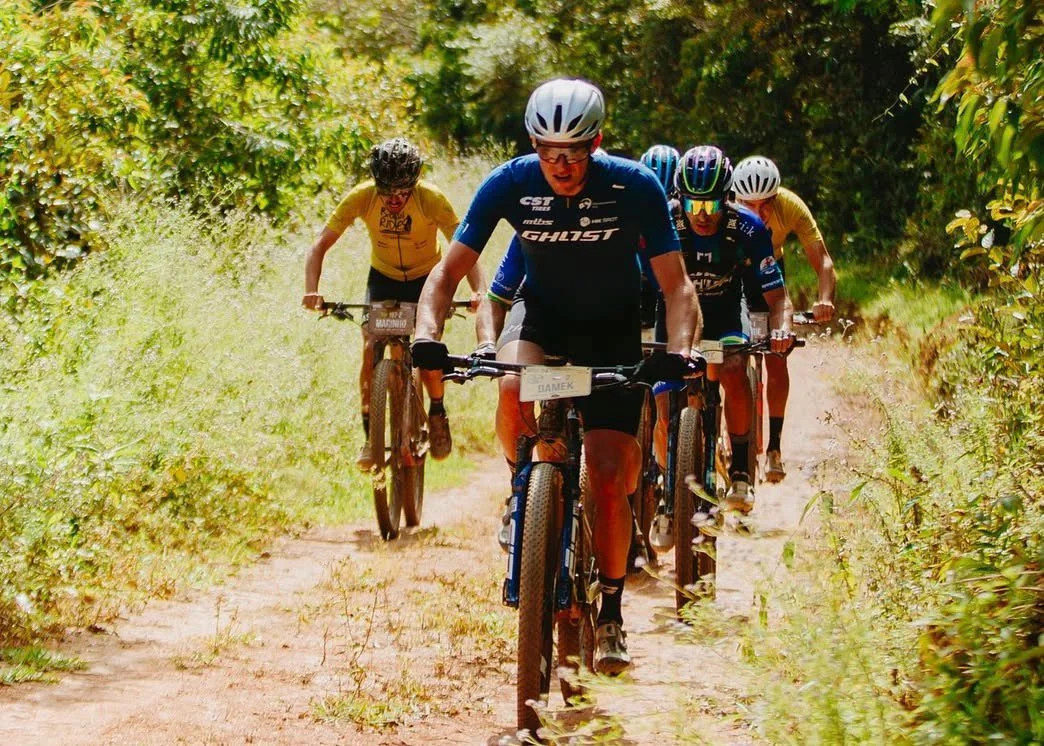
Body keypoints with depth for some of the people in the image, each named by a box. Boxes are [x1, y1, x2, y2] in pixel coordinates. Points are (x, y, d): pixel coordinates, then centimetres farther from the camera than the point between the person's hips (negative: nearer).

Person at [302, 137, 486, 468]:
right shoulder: (361, 198, -26)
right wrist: (312, 291, -40)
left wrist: (480, 291, -48)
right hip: (383, 276, 1)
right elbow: (320, 245, -23)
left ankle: (437, 412, 12)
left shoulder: (432, 199, -29)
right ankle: (370, 435, -3)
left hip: (427, 278, -1)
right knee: (371, 348, -17)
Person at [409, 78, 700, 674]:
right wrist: (428, 335, -37)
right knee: (514, 390, -35)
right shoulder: (511, 183, -22)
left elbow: (676, 284, -24)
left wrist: (677, 351, -42)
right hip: (542, 309, 1)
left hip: (613, 326, -1)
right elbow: (450, 269, -18)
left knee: (608, 478, -9)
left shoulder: (634, 187, -26)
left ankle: (610, 614, 10)